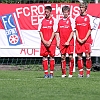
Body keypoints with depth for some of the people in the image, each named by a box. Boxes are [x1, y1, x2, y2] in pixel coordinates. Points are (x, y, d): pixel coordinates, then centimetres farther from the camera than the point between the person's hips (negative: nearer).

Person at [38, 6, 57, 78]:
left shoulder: (53, 20, 0)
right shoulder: (42, 21, 9)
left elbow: (54, 32, -4)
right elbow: (40, 31, 8)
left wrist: (50, 41, -11)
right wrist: (44, 41, -4)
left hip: (51, 42, -3)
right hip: (44, 42, 3)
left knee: (52, 57, -2)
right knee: (44, 57, 1)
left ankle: (51, 73, 4)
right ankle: (46, 73, 5)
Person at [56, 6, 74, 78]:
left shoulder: (70, 20, -1)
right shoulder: (60, 21, 10)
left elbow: (72, 32, -5)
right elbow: (57, 32, 14)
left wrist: (68, 41, -11)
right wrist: (57, 42, 6)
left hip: (69, 42, -3)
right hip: (62, 42, 3)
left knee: (71, 57, -3)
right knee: (63, 57, 4)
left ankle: (71, 73, 3)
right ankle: (63, 73, 10)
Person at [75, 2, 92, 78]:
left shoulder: (88, 18, -1)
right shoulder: (77, 18, 11)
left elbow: (90, 30, -3)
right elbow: (76, 30, 12)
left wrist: (85, 39, -10)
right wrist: (78, 39, -2)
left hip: (87, 40, -4)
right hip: (79, 40, 4)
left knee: (88, 56, -7)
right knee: (79, 56, 2)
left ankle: (88, 72, 1)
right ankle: (81, 72, 8)